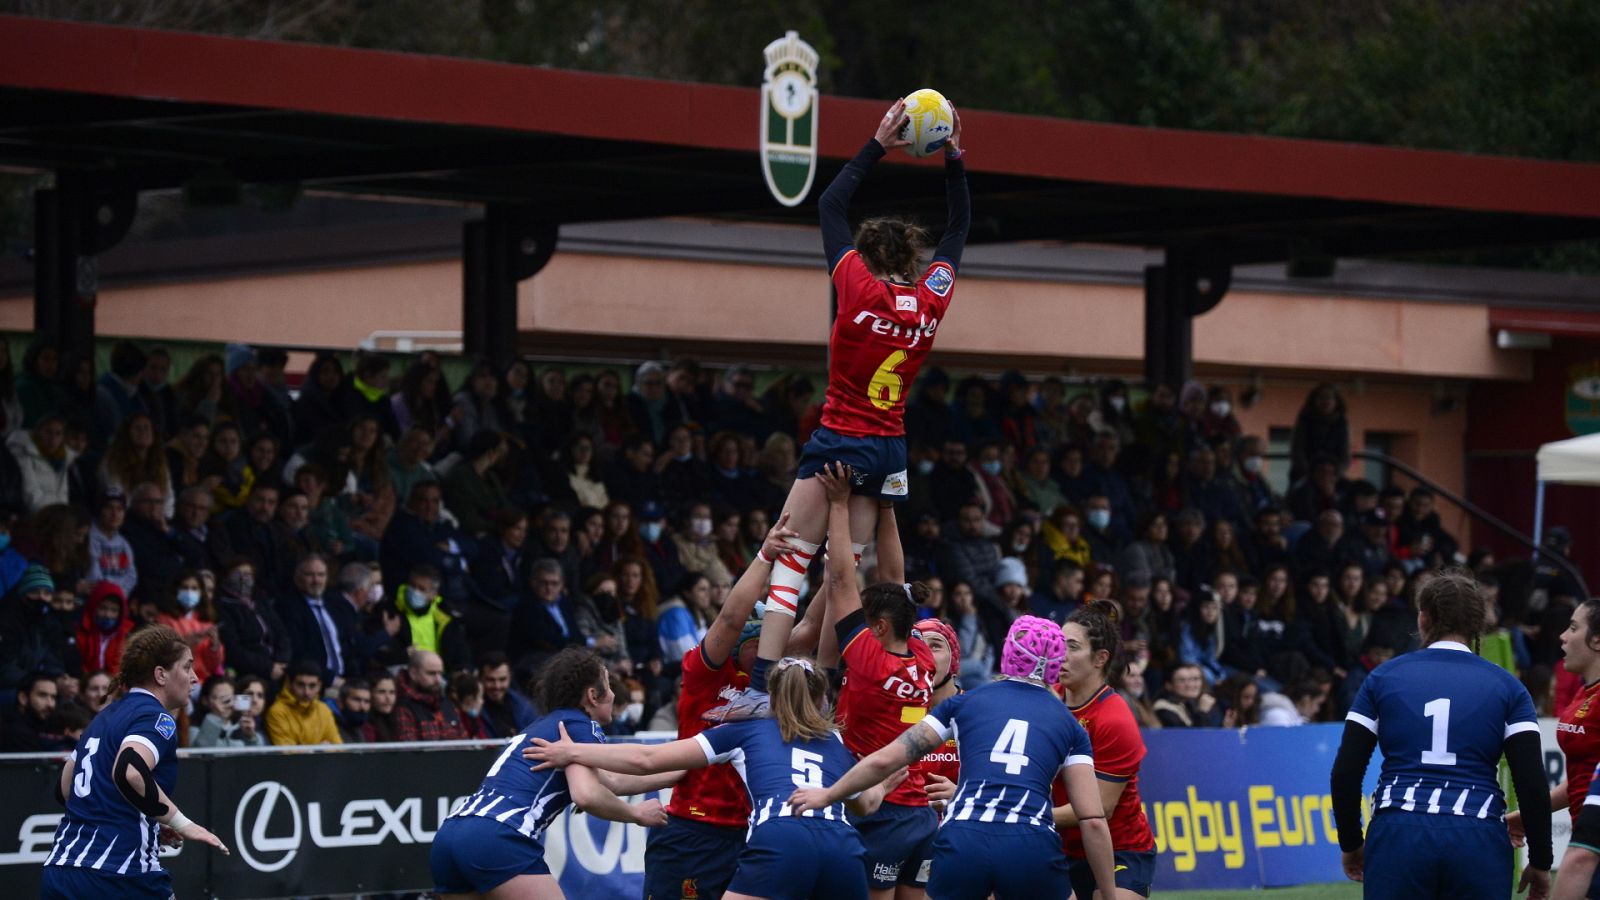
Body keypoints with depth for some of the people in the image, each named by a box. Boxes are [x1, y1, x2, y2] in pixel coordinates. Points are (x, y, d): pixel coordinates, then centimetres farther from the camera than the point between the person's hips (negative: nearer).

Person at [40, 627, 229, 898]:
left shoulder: (106, 717, 20)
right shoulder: (157, 719, -7)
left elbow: (64, 789, 24)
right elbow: (129, 773, -27)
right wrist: (182, 824, -20)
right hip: (118, 874, -8)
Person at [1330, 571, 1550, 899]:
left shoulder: (1383, 678, 9)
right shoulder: (1507, 687, 7)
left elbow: (1345, 773, 5)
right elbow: (1532, 784, 0)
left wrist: (1351, 844, 18)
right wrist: (1540, 861, 10)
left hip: (1398, 838, 0)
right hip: (1478, 845, 0)